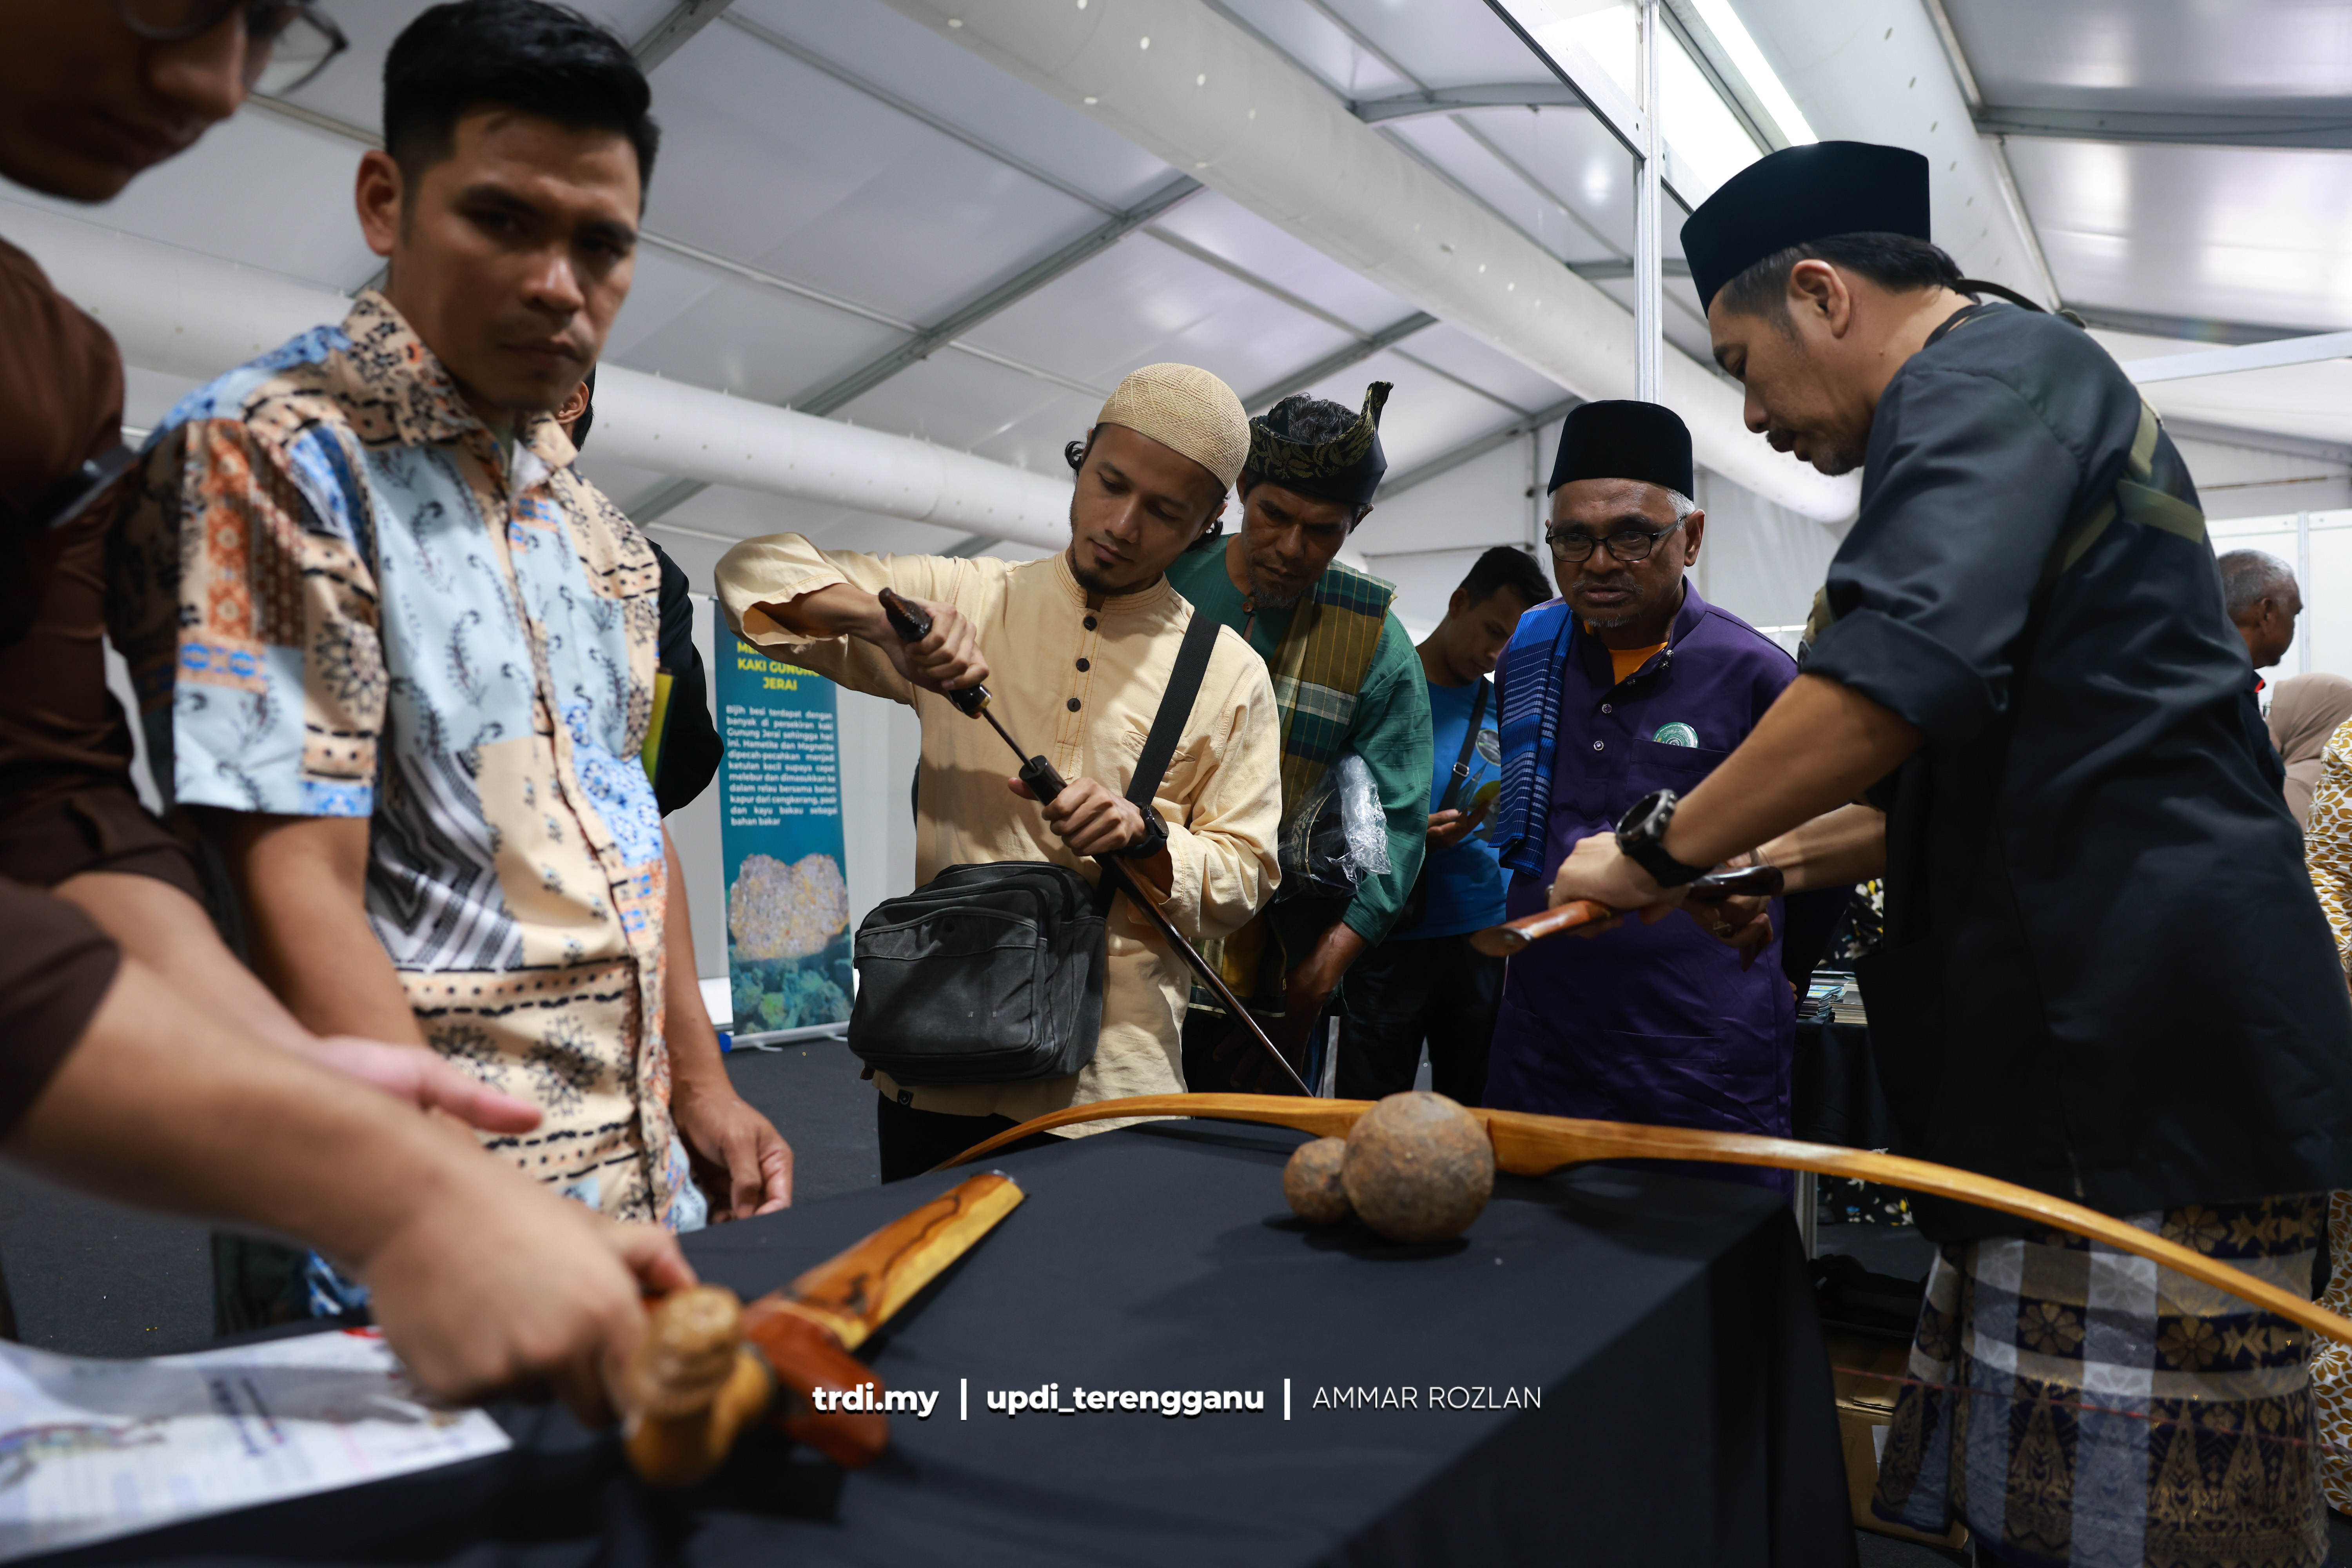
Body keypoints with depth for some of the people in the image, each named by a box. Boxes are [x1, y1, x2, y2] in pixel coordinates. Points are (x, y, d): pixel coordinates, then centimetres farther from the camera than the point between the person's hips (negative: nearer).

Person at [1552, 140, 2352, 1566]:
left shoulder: (1989, 369, -6)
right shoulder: (2034, 390, 26)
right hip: (2087, 1071, 10)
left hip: (2138, 1071, -10)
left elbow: (1905, 666, -25)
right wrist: (1801, 855, 27)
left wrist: (1661, 849, -13)